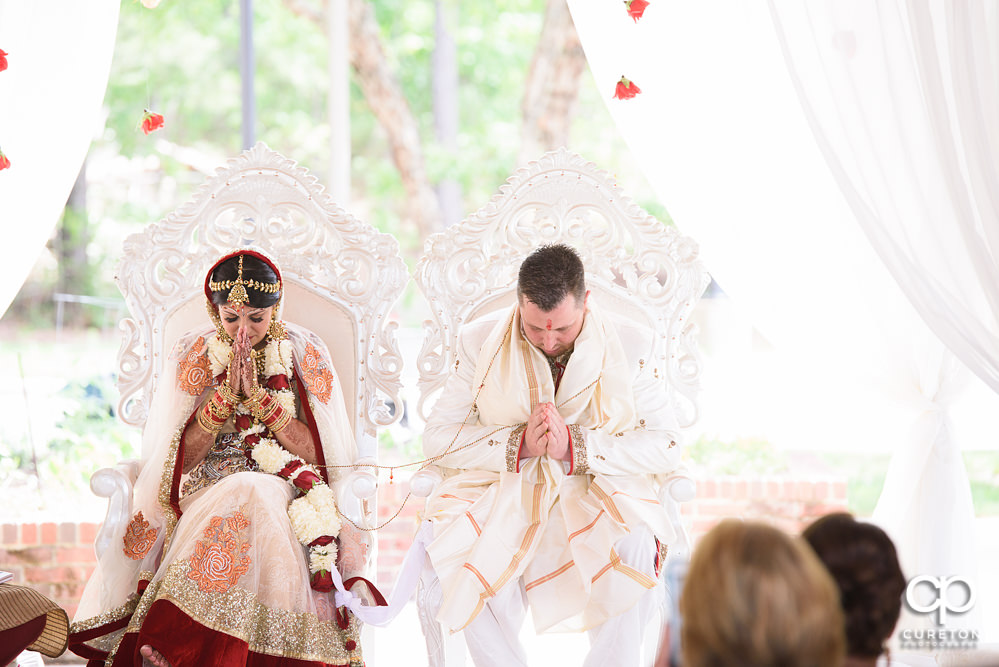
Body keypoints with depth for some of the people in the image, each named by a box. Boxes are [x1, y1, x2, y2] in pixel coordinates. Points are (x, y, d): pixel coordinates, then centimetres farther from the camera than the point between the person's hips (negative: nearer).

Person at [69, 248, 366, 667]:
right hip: (205, 495, 0)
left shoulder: (305, 354, 5)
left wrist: (258, 395, -11)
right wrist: (227, 392, -12)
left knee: (255, 500, -37)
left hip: (286, 494, 0)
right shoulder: (193, 354, 6)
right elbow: (183, 456, -1)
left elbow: (315, 451, -3)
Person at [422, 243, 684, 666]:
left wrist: (575, 445, -19)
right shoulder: (480, 342, 1)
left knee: (634, 550, -33)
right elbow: (436, 437, -1)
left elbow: (665, 446, -5)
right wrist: (519, 444, -17)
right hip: (502, 490, 1)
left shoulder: (630, 345, -1)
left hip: (598, 488, 0)